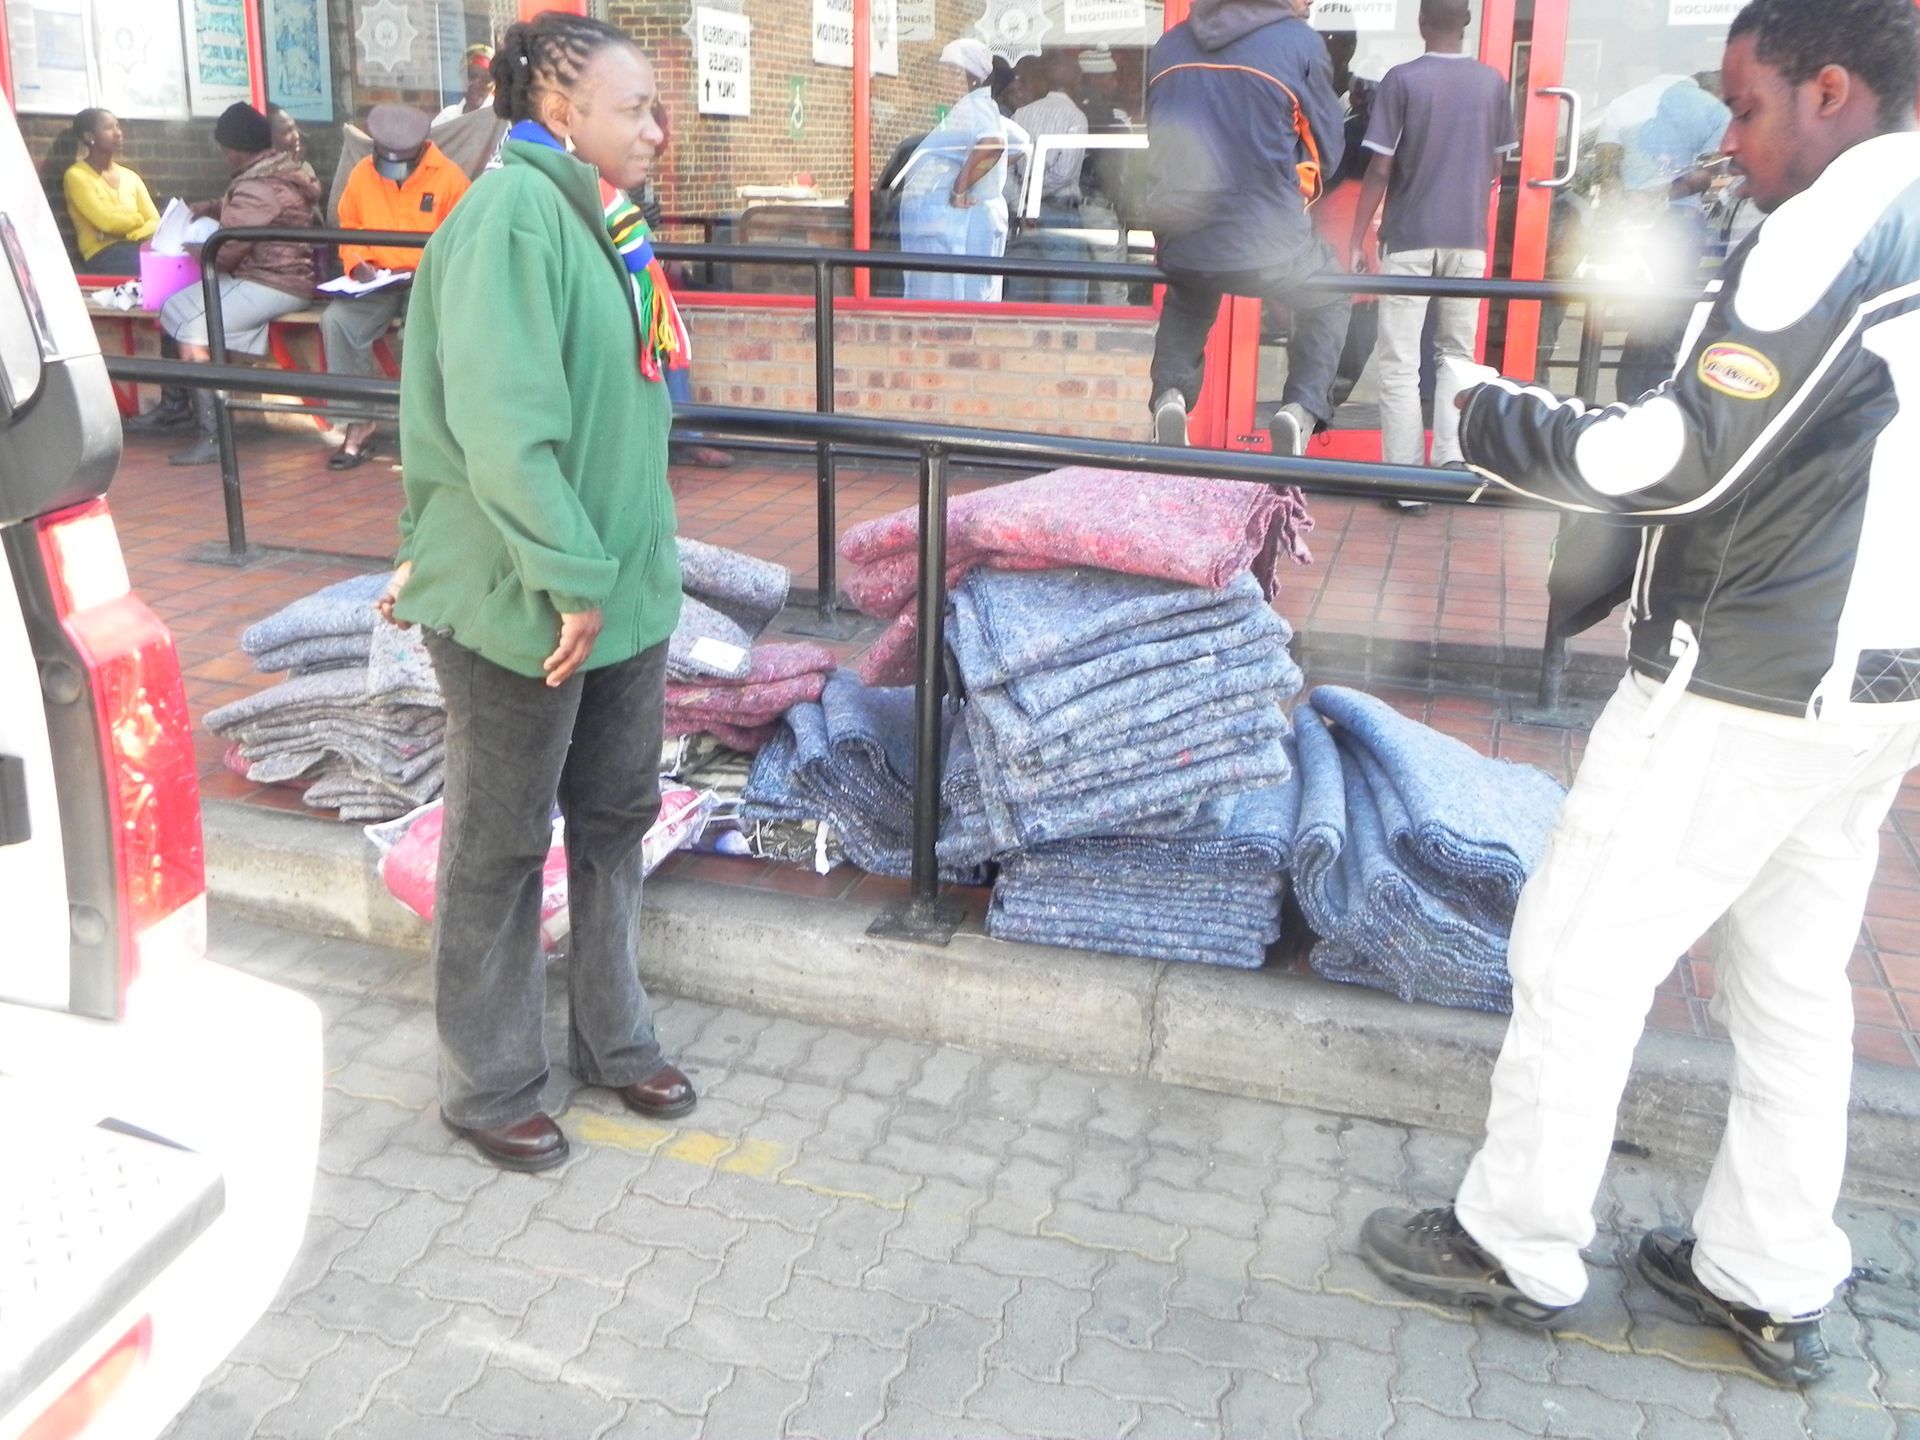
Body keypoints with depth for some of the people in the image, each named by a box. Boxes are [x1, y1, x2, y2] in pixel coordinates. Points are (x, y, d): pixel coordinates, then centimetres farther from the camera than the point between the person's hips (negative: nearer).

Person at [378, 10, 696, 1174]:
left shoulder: (603, 221, 9)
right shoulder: (512, 214, -17)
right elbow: (501, 420, -25)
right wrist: (568, 575, -22)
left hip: (626, 585, 8)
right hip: (526, 600, -8)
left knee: (616, 821, 18)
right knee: (501, 849, 8)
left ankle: (614, 1040, 37)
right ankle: (491, 1086, 26)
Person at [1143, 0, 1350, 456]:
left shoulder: (1170, 43, 10)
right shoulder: (1299, 41, -2)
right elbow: (1327, 149, 5)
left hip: (1181, 241, 4)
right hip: (1267, 239, -3)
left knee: (1186, 302, 35)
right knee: (1329, 299, 25)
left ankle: (1171, 393, 10)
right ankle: (1303, 407, 4)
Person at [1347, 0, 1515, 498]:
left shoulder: (1402, 79, -7)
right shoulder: (1492, 82, 4)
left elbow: (1380, 168, -10)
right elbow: (1496, 167, 11)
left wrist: (1357, 241, -4)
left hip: (1409, 239, -3)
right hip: (1468, 240, 4)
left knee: (1400, 361, 1)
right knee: (1457, 352, 15)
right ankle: (1451, 457, 2)